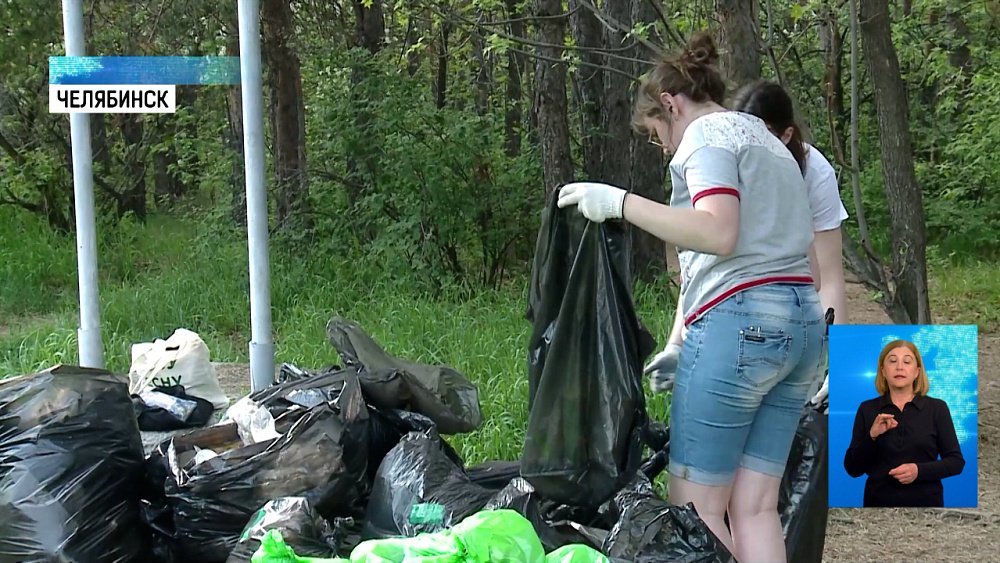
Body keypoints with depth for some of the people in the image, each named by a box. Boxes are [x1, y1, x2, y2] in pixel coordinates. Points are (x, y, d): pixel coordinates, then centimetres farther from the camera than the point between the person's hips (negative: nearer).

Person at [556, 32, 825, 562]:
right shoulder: (768, 141, 27)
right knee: (754, 508, 6)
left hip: (738, 321, -9)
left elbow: (719, 234, -20)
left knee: (695, 507, -3)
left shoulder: (707, 134, -2)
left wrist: (620, 203, -18)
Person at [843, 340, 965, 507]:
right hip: (879, 502, 1)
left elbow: (956, 461, -2)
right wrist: (872, 436, -16)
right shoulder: (867, 410, 2)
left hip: (925, 501, -1)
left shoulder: (937, 408, -1)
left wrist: (919, 470, -17)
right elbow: (852, 468, -1)